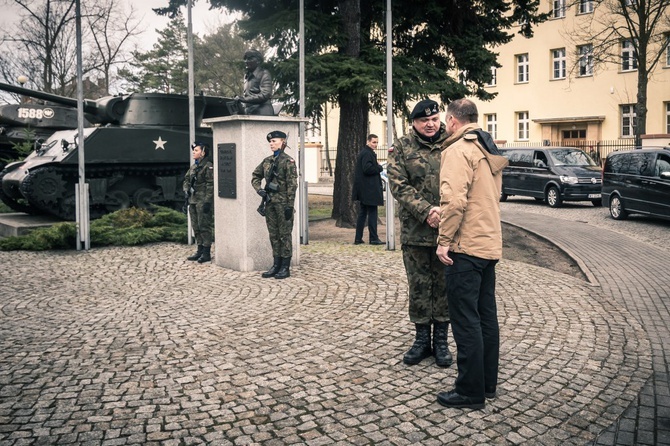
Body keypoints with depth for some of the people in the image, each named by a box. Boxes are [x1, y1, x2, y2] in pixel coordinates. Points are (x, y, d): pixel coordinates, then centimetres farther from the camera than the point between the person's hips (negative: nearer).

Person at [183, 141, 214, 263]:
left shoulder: (208, 166, -9)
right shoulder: (193, 166, 15)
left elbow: (211, 185, -15)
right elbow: (186, 179, 25)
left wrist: (207, 201, -20)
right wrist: (186, 190, 6)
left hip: (203, 201, -9)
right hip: (193, 200, 9)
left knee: (204, 227, -5)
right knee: (196, 227, 12)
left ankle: (206, 253, 1)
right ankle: (200, 250, 22)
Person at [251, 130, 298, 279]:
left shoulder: (288, 161, -9)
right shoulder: (267, 161, 10)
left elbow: (292, 185, -13)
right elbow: (255, 176, 22)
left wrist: (290, 206, -17)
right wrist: (259, 189, 3)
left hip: (283, 203, -7)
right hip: (270, 202, 7)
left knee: (285, 235, 1)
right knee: (273, 235, 11)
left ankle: (285, 267, 8)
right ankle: (276, 265, 20)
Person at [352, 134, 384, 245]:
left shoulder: (364, 152, 18)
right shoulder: (367, 153, -14)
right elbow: (367, 168, -24)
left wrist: (377, 167, 8)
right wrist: (380, 168, -11)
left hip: (364, 189, 10)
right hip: (369, 189, -10)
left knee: (362, 213, 12)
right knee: (372, 213, -4)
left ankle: (358, 238, 14)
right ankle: (373, 238, 0)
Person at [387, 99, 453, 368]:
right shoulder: (402, 148, 3)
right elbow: (398, 185, -7)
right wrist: (426, 211, -17)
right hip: (415, 232, 0)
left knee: (444, 286, 9)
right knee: (418, 287, 8)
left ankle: (441, 340, 22)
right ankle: (422, 339, 22)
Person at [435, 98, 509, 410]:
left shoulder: (459, 149, -12)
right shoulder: (490, 151, 17)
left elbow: (454, 199, -23)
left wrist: (445, 240, -18)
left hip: (465, 246, -10)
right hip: (490, 244, 10)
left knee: (466, 320, -2)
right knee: (486, 315, 15)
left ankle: (471, 392, 6)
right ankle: (488, 384, 25)